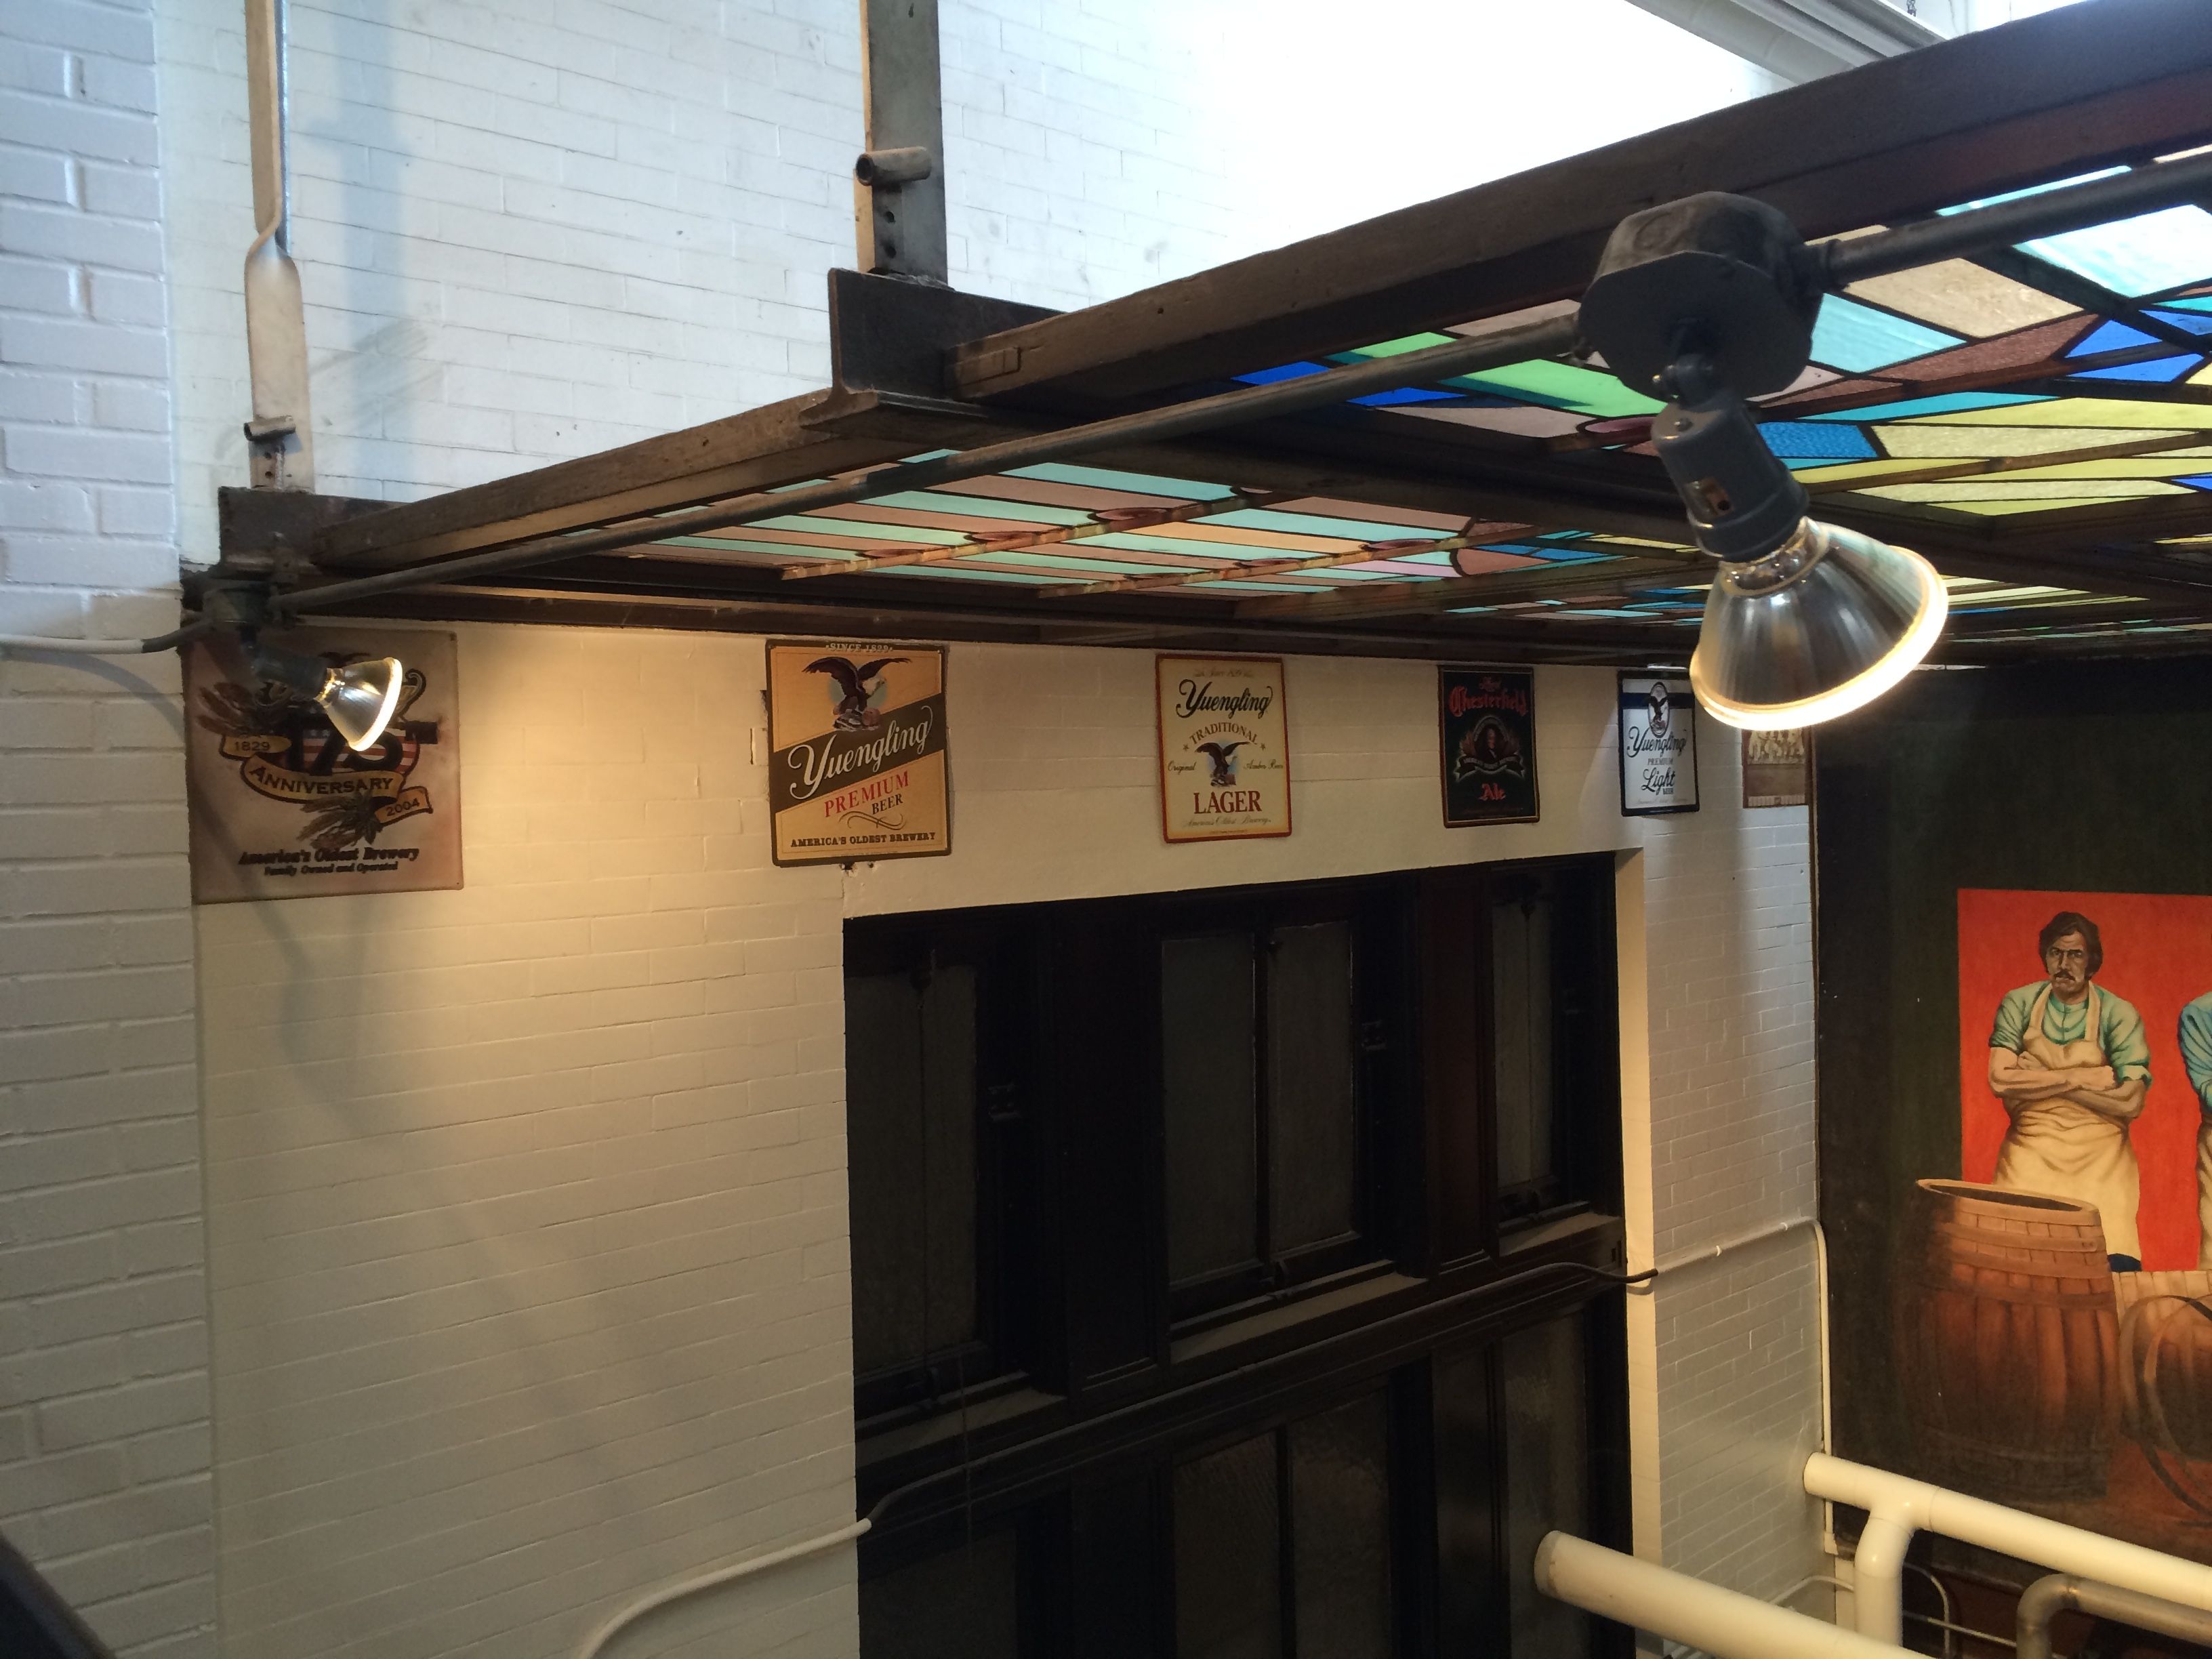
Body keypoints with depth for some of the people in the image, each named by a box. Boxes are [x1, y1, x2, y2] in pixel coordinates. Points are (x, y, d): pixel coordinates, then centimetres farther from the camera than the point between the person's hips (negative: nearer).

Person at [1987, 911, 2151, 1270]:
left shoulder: (2119, 1015, 0)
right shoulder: (2019, 1005, 2)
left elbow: (2131, 1103, -9)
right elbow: (2000, 1080, -9)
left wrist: (2036, 1081, -10)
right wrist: (2078, 1078, -13)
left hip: (2100, 1161, 0)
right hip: (2030, 1156, 0)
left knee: (2117, 1268, -13)